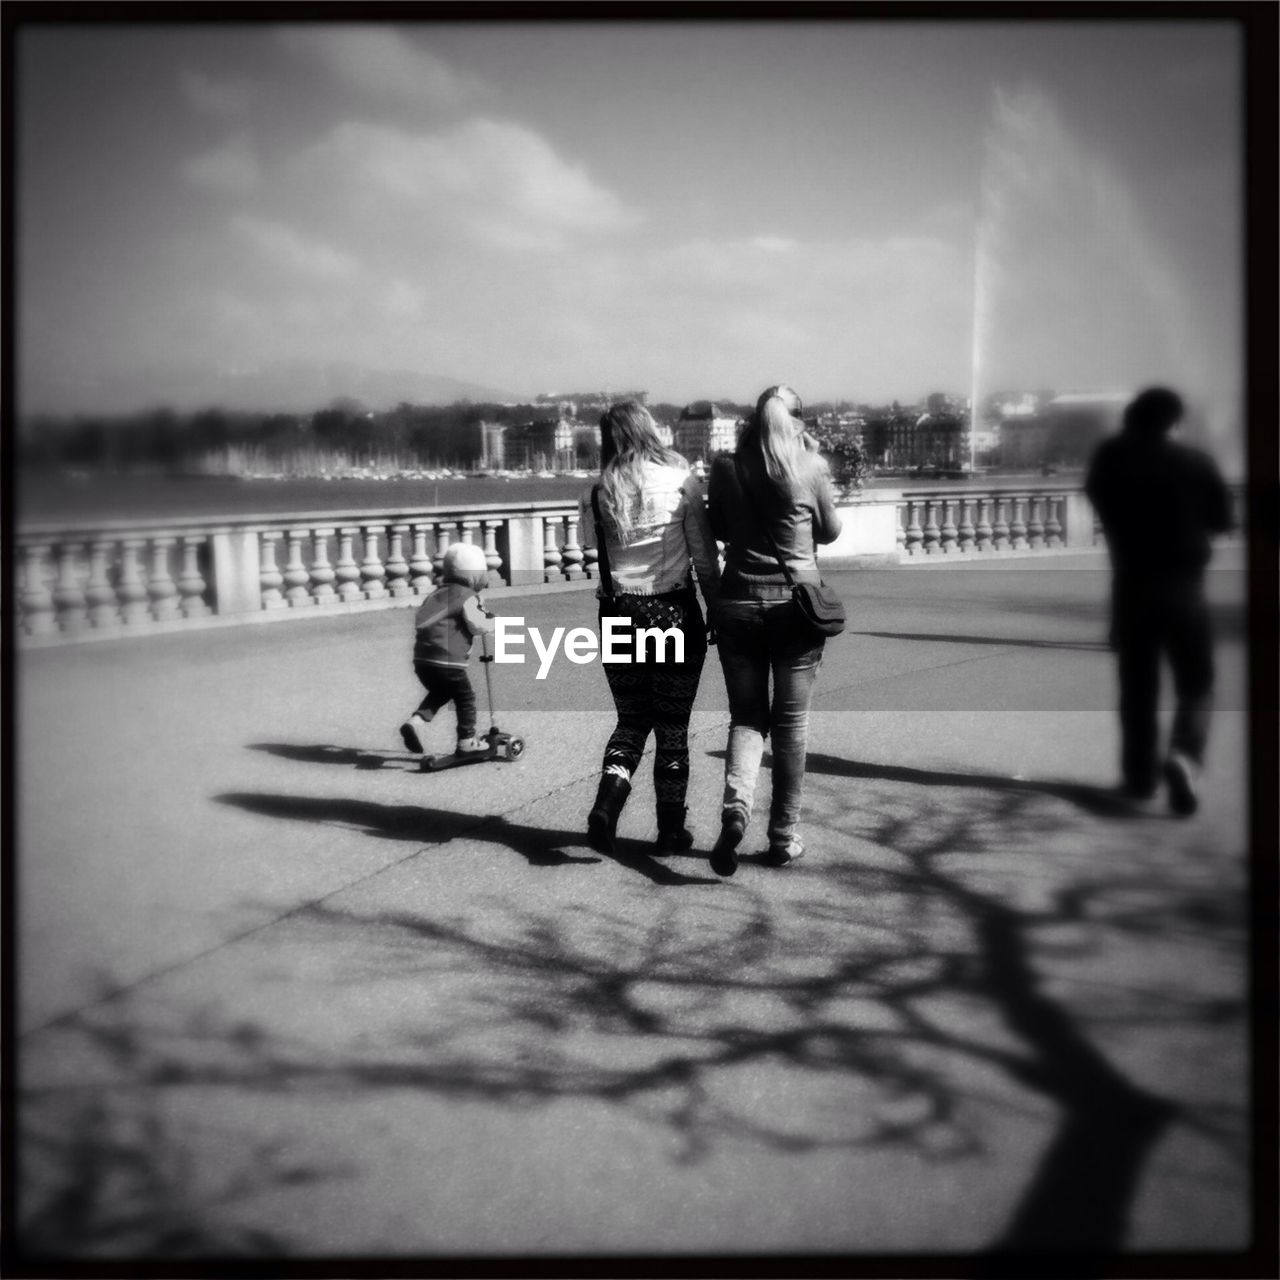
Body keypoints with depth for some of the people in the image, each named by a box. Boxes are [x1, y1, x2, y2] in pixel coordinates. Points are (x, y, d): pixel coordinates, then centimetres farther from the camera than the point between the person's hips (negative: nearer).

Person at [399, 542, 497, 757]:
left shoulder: (439, 593, 15)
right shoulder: (466, 596, -8)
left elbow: (421, 617, 21)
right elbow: (477, 626, -15)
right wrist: (492, 622, 5)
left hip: (421, 658, 7)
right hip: (447, 661, -7)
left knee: (439, 693, 27)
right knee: (465, 698, 10)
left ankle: (416, 722, 6)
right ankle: (467, 741, 16)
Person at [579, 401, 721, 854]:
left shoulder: (596, 494, 0)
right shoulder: (681, 480, -5)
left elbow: (591, 550, -3)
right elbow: (704, 556, -4)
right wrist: (717, 611, 3)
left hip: (618, 614, 2)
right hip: (675, 613, -2)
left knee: (631, 719, 17)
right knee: (673, 727, 9)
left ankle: (605, 805, -3)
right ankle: (670, 830, 15)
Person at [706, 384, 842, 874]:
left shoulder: (725, 469, -2)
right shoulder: (809, 468, -7)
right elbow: (831, 532, 8)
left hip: (739, 602, 1)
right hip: (796, 601, -1)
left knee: (747, 716, 12)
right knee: (791, 723, 9)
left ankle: (735, 804, -14)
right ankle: (784, 836, 15)